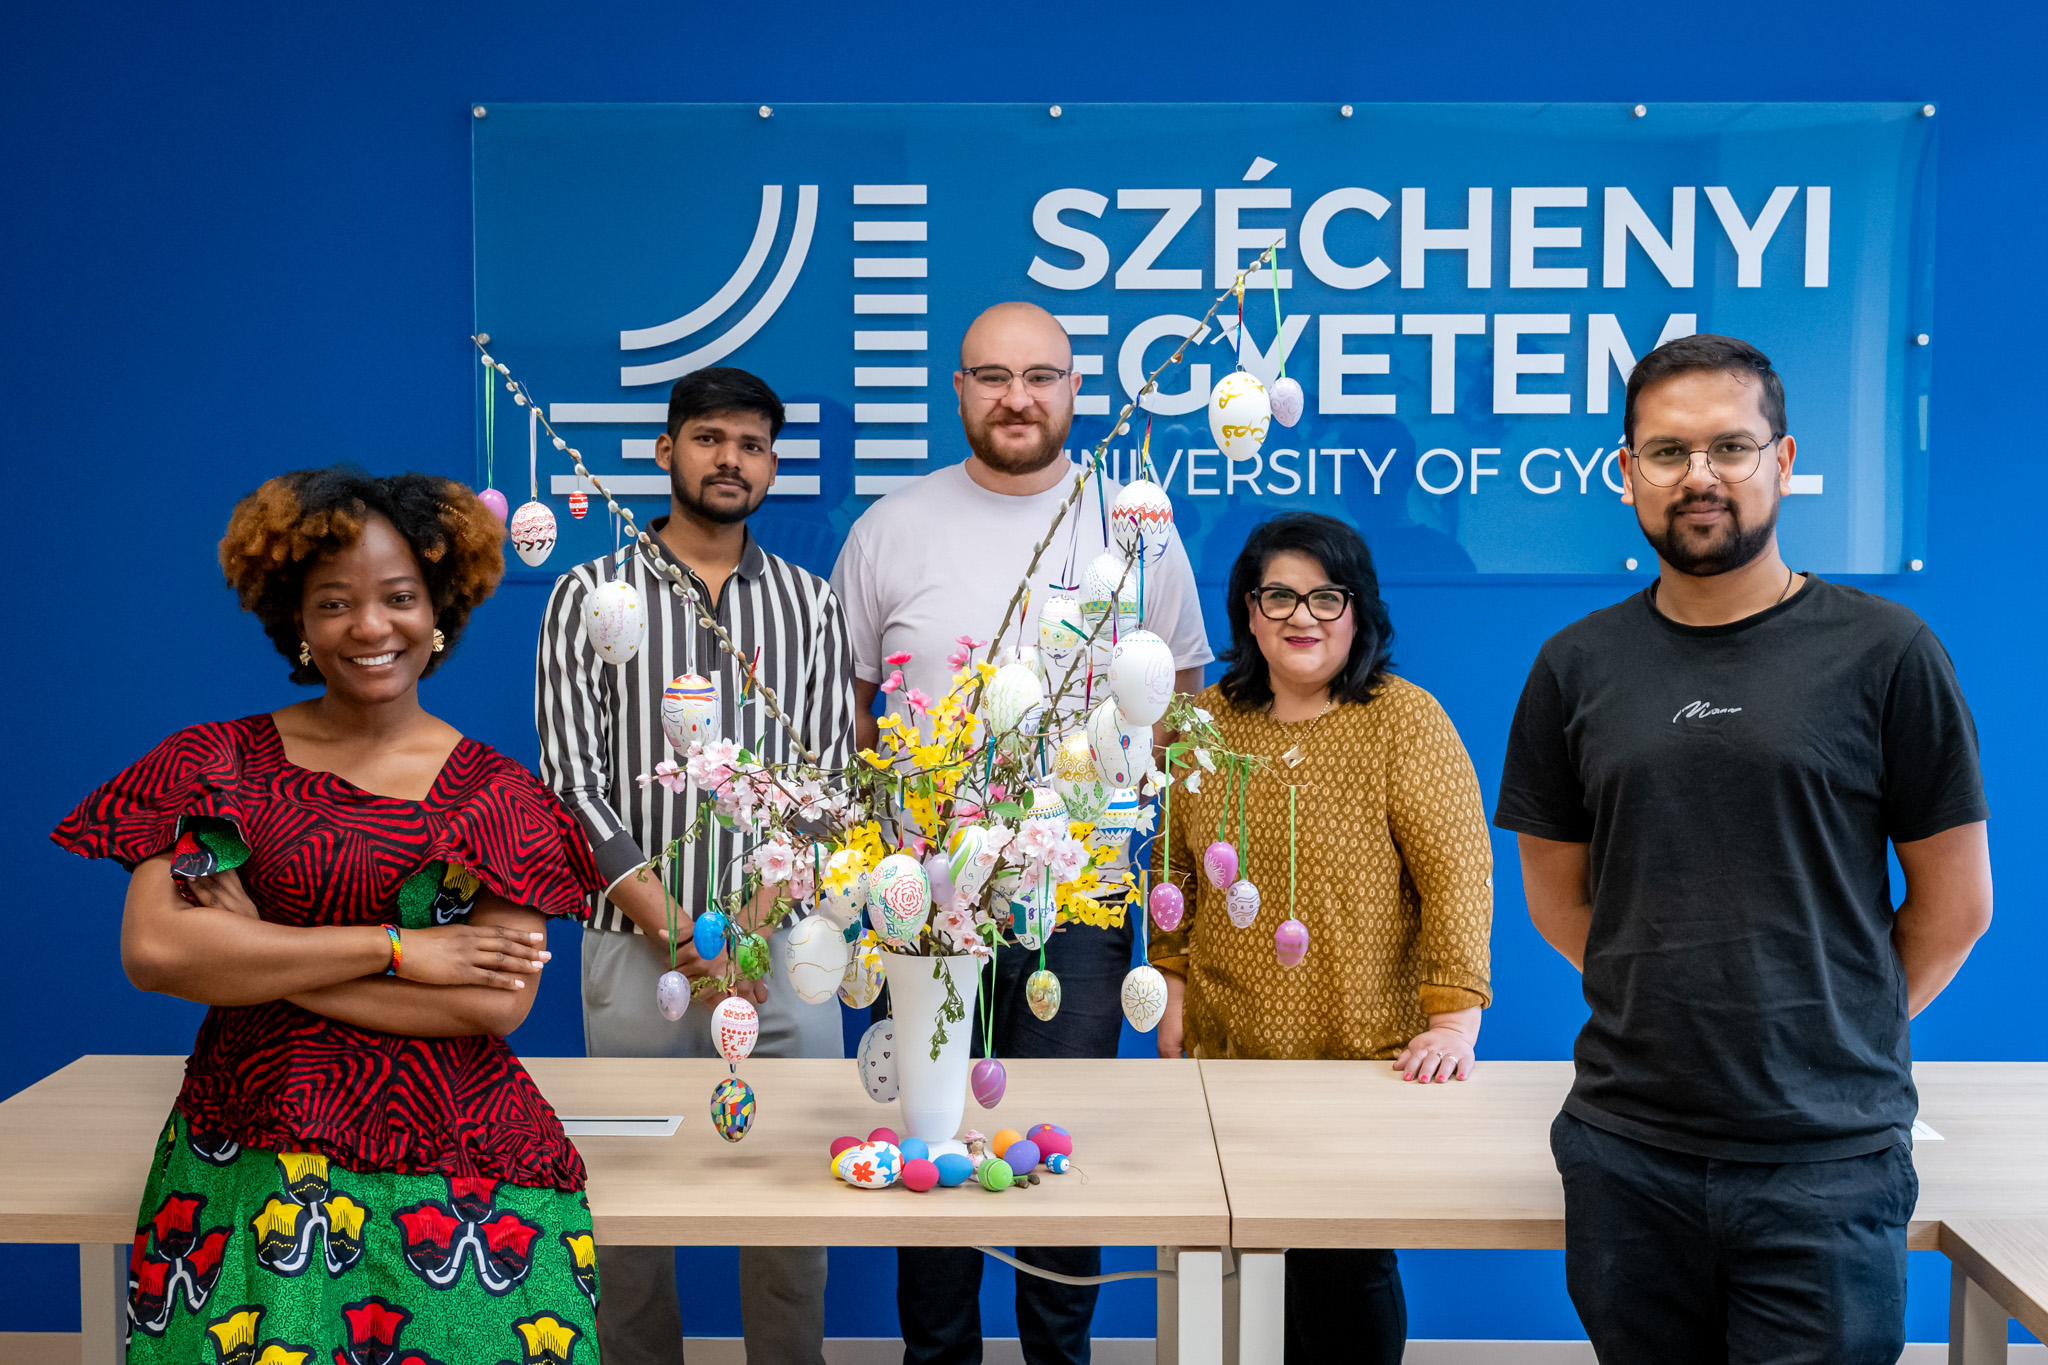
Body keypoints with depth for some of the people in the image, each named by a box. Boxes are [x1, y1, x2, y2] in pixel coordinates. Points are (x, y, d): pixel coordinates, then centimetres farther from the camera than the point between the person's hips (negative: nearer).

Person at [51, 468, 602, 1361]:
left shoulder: (498, 794, 2)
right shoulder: (218, 765, 4)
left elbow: (499, 1003, -9)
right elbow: (152, 949, -11)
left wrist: (255, 956, -10)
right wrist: (398, 946, -13)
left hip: (458, 1173, 0)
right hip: (248, 1171, 0)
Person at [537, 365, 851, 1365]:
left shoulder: (810, 603, 9)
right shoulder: (590, 594, 3)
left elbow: (829, 779, 4)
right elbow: (572, 779, -3)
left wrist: (755, 923, -9)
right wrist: (673, 929, -11)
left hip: (784, 940, 1)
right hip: (638, 939, -1)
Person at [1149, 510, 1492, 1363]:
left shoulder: (1406, 720, -5)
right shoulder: (1204, 723, 7)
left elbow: (1457, 869, -11)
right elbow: (1175, 865, 15)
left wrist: (1454, 1017, -18)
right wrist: (1173, 982, 11)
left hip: (1371, 1053, -3)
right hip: (1230, 1048, 4)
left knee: (1348, 1264, 0)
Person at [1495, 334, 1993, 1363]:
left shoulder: (1883, 650, -2)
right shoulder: (1577, 667, 6)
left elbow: (1954, 904, 3)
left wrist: (1833, 1034, 6)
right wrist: (1672, 1013, 7)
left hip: (1827, 1162, -2)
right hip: (1625, 1151, 3)